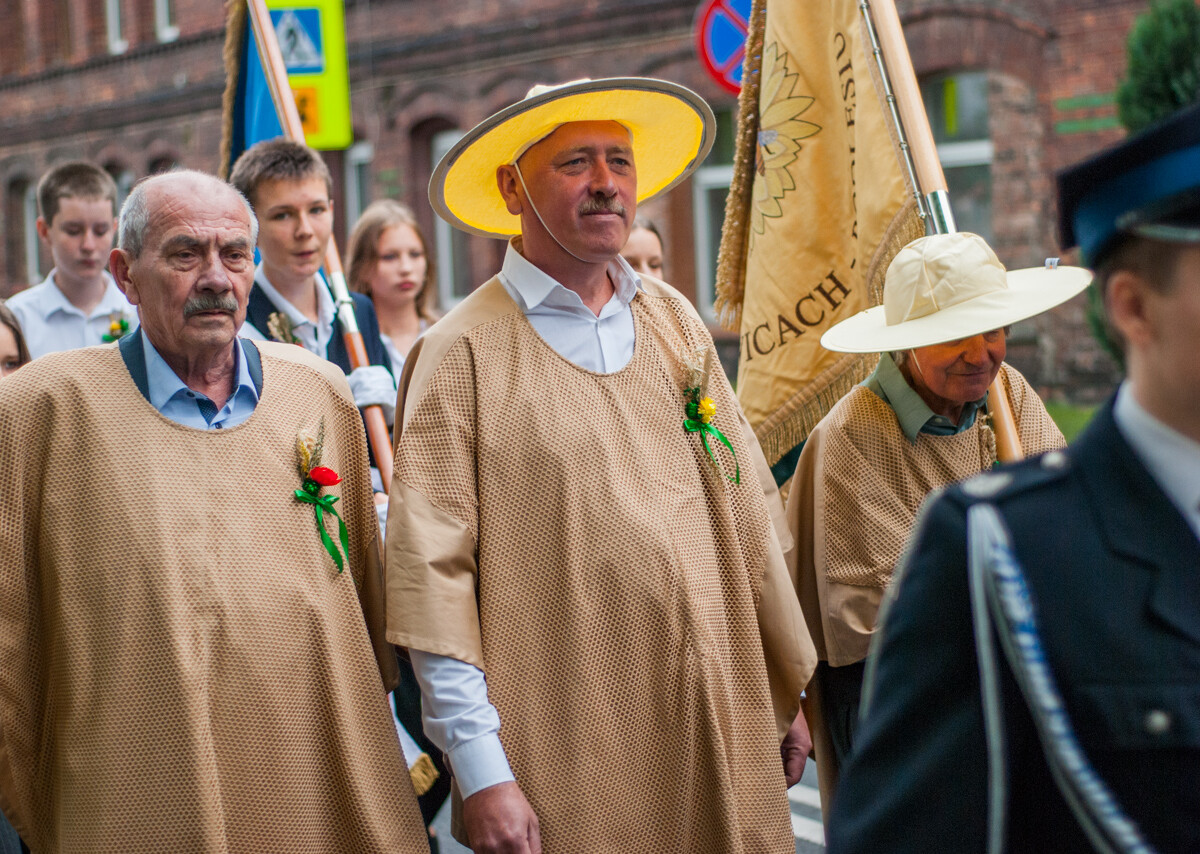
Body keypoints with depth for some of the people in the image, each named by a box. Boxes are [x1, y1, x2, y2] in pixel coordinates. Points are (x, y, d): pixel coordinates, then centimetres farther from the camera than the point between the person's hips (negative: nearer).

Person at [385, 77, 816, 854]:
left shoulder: (674, 320, 10)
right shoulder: (465, 353, -7)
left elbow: (750, 513, 14)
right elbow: (432, 574, -11)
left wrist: (790, 689, 14)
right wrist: (481, 773, -15)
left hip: (723, 738, 5)